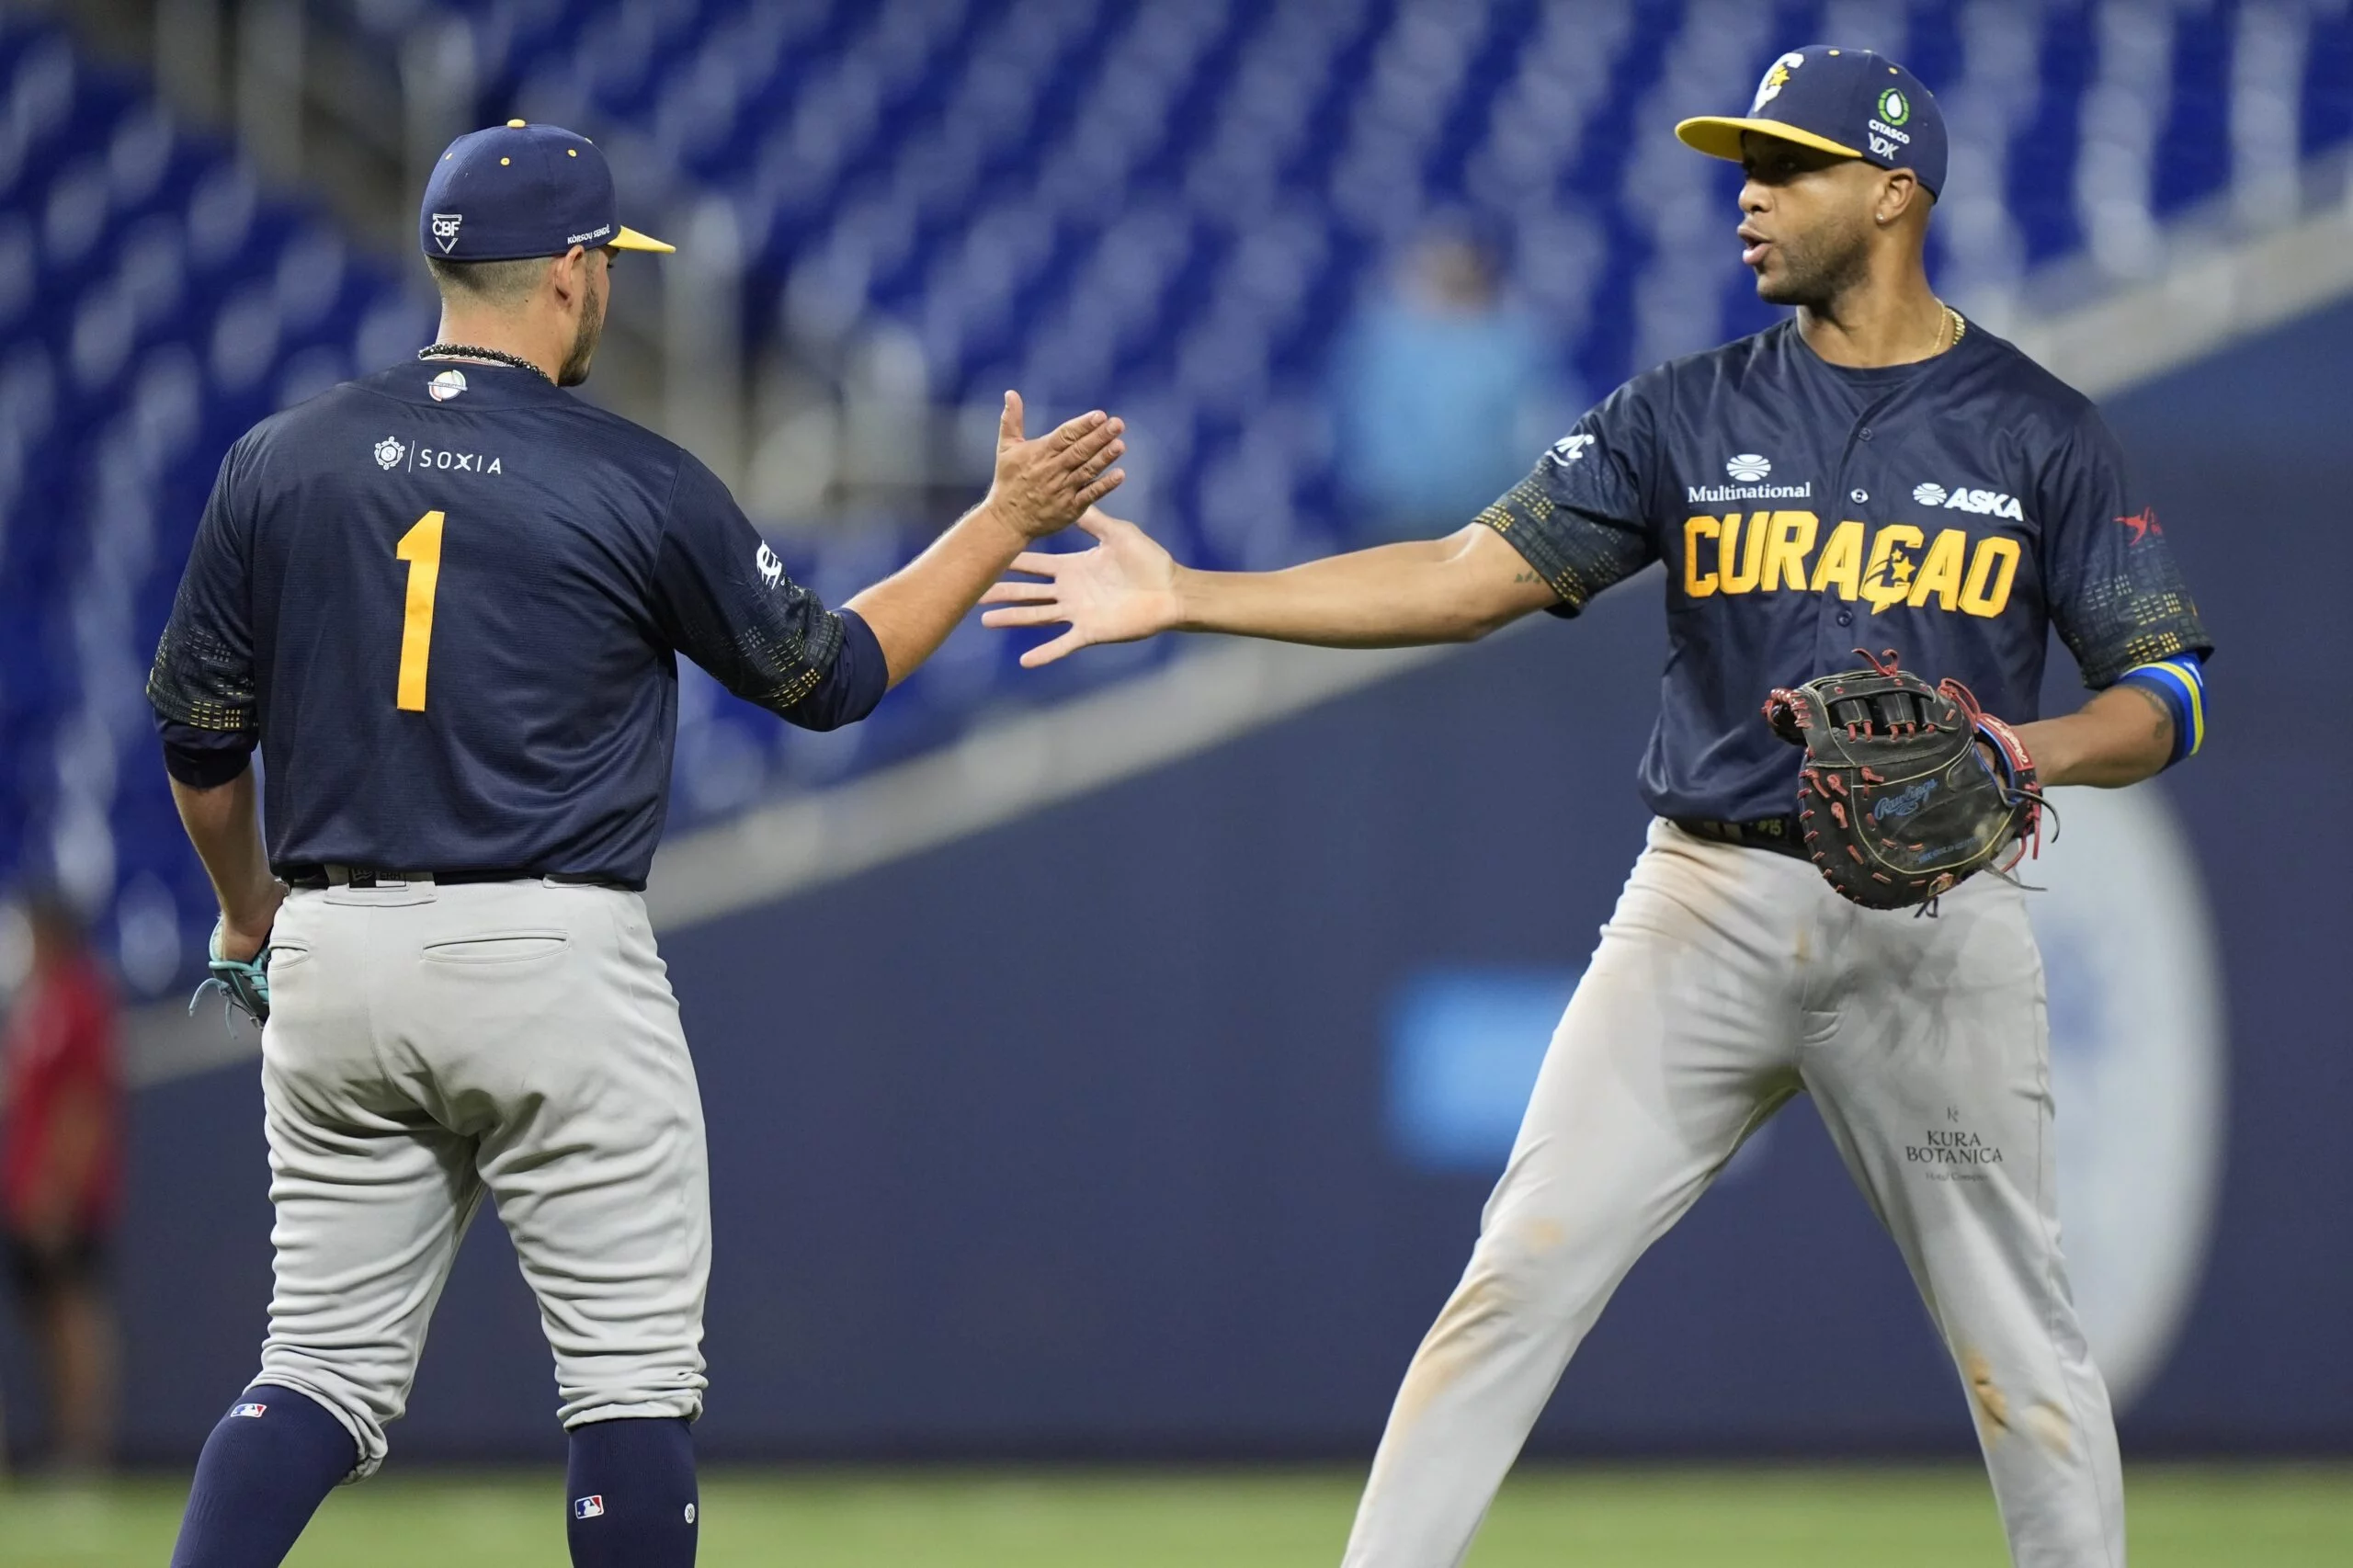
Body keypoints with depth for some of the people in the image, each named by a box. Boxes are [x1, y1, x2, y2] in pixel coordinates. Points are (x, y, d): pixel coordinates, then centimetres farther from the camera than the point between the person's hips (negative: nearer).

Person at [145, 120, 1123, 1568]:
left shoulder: (278, 465, 5)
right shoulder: (640, 484, -5)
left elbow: (198, 738, 12)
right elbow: (832, 673, 7)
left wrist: (247, 908, 30)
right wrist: (1007, 521, 18)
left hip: (334, 961, 4)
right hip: (556, 959, -4)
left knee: (329, 1372, 8)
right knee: (635, 1366, 4)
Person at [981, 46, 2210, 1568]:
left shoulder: (2042, 435, 1)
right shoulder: (1688, 416, 6)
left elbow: (2167, 693, -1)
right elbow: (1472, 576, 1)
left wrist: (2038, 748, -23)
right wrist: (1190, 597, -8)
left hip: (1934, 920, -2)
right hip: (1711, 906, 2)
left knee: (2016, 1330, 2)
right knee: (1521, 1272, -5)